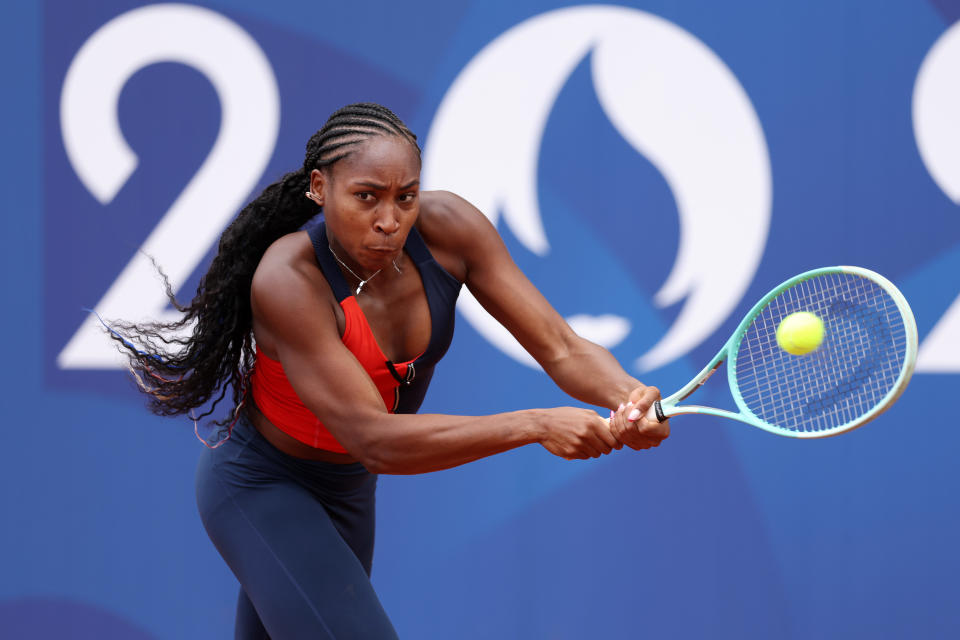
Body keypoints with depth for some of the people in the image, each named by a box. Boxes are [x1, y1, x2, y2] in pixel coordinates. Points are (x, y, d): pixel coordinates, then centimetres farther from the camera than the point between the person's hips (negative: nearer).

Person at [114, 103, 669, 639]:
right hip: (261, 491, -6)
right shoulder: (287, 282, -35)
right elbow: (375, 440, -40)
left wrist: (627, 394, -44)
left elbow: (562, 348, -20)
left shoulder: (449, 229, -20)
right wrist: (537, 426, -48)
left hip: (347, 484, 6)